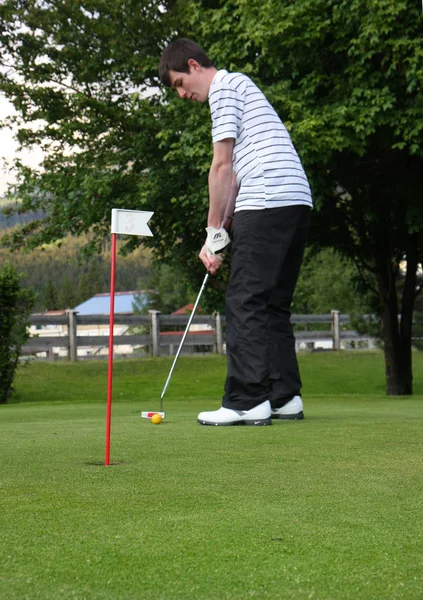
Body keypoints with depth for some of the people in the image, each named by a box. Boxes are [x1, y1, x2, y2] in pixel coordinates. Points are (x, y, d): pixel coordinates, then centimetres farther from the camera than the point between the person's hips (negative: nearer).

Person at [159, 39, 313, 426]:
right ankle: (285, 395, 11)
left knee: (246, 301, -9)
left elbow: (222, 166, -6)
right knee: (274, 303, 11)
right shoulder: (241, 89, 30)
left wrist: (215, 232, -2)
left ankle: (247, 401, -11)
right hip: (297, 202, 10)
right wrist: (218, 232, 18)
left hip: (266, 202, -10)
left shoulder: (224, 86, 0)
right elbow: (235, 174, 25)